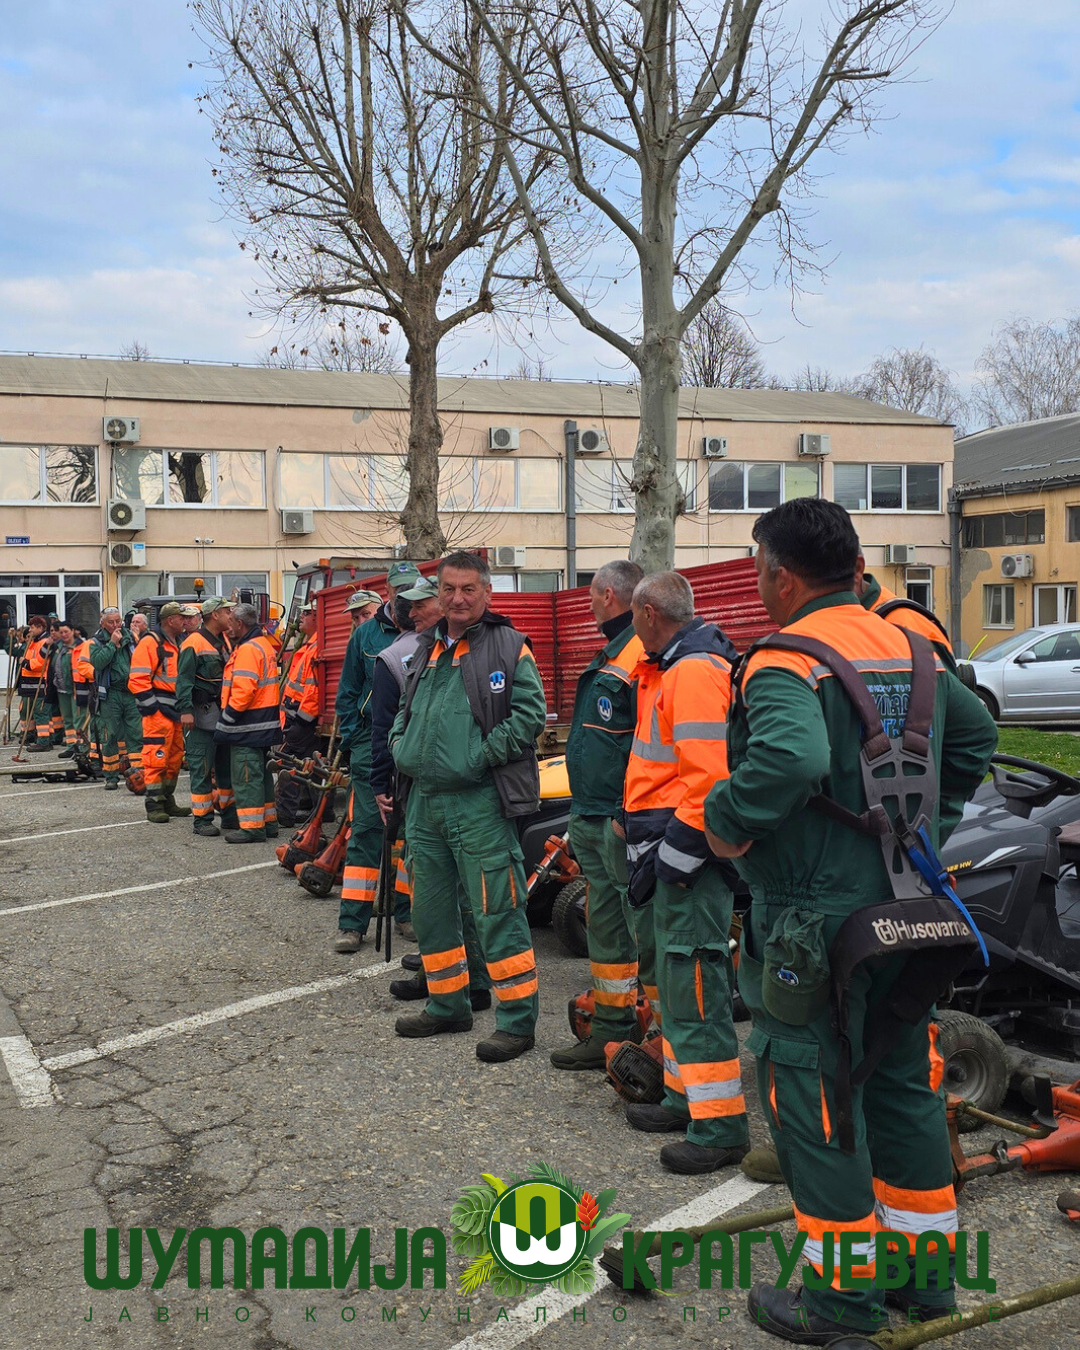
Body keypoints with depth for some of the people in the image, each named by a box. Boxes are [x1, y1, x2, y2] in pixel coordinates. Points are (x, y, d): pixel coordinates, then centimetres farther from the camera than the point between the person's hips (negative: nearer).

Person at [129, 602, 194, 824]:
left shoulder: (180, 643, 16)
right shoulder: (150, 643, -10)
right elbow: (138, 680, -16)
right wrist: (154, 707, -19)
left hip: (177, 711, 9)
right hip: (158, 711, -9)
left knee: (175, 758, 13)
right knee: (156, 758, -8)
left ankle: (167, 801, 23)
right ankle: (154, 805, -3)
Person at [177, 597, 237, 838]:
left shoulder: (226, 641, 15)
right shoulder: (194, 643, -10)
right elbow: (183, 680, -15)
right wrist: (185, 710, -23)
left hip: (225, 713, 8)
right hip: (202, 714, -8)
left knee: (227, 765, 13)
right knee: (202, 768, -4)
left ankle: (229, 814, 22)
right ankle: (202, 819, 1)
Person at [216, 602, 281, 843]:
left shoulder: (248, 649, -16)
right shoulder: (265, 644, 16)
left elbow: (243, 690, -25)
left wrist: (228, 717, -17)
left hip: (249, 724, -10)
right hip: (266, 722, 10)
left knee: (246, 775, -7)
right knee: (261, 773, 16)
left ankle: (252, 827, -6)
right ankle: (268, 822, 22)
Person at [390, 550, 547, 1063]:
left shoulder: (509, 647, -5)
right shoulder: (427, 648, 17)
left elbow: (530, 714, -12)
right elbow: (406, 708, 27)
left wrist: (479, 756, -16)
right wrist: (400, 745, 8)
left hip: (479, 803, -8)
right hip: (423, 800, 8)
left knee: (497, 912, -6)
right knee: (429, 909, 16)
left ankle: (517, 1020, 4)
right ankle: (448, 1005, 31)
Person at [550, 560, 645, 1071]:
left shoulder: (643, 654, -15)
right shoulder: (612, 653, 19)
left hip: (624, 822, -11)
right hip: (593, 819, 11)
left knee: (645, 931, -5)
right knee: (606, 927, 17)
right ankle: (611, 1031, 27)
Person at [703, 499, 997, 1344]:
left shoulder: (785, 662, -18)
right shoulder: (909, 649, 8)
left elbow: (789, 759, -37)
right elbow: (975, 732, 21)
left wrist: (727, 819, -21)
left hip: (815, 918, -8)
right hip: (905, 911, 8)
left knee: (811, 1099, 5)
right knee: (904, 1083, 20)